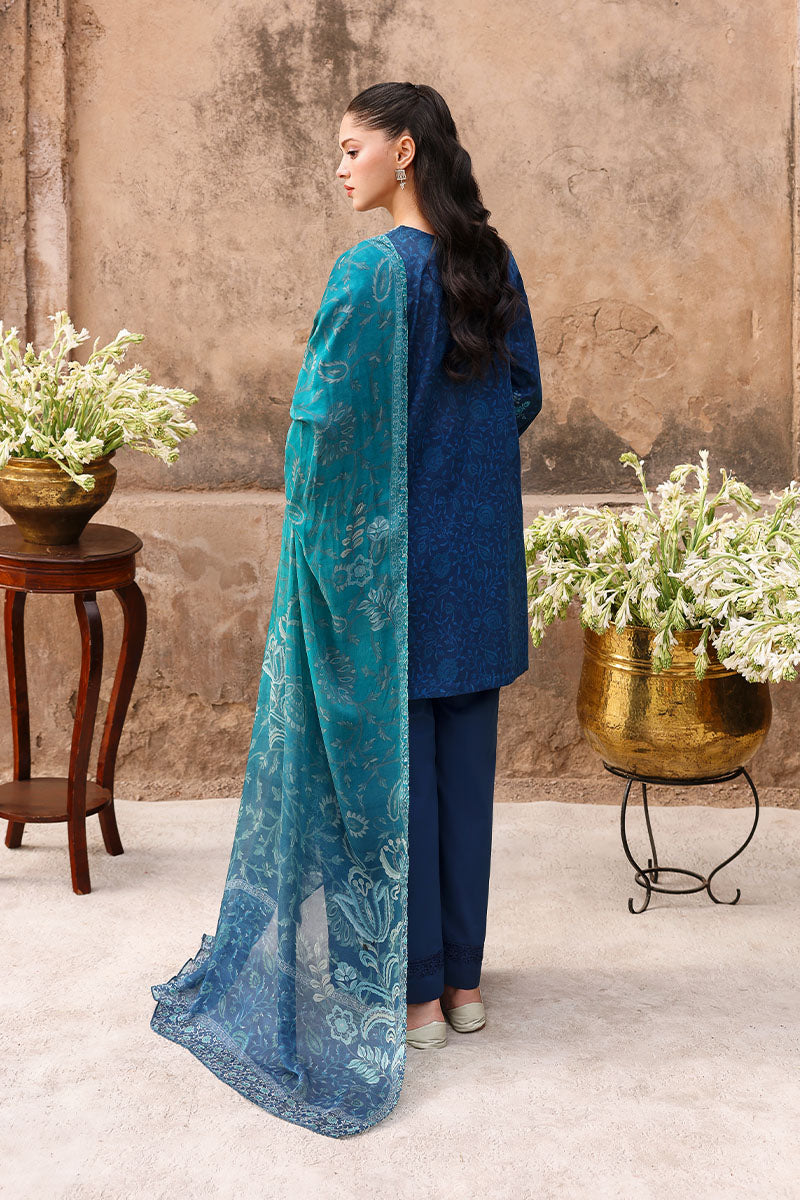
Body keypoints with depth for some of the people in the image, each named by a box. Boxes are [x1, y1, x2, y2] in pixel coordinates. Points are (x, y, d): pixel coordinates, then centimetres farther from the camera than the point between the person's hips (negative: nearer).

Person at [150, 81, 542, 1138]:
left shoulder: (373, 270, -17)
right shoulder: (496, 265, 5)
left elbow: (328, 420, -19)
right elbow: (524, 397, 13)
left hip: (387, 558, -7)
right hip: (482, 561, 7)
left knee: (384, 762, 4)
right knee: (464, 757, 13)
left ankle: (410, 991, 14)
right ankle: (463, 976, 23)